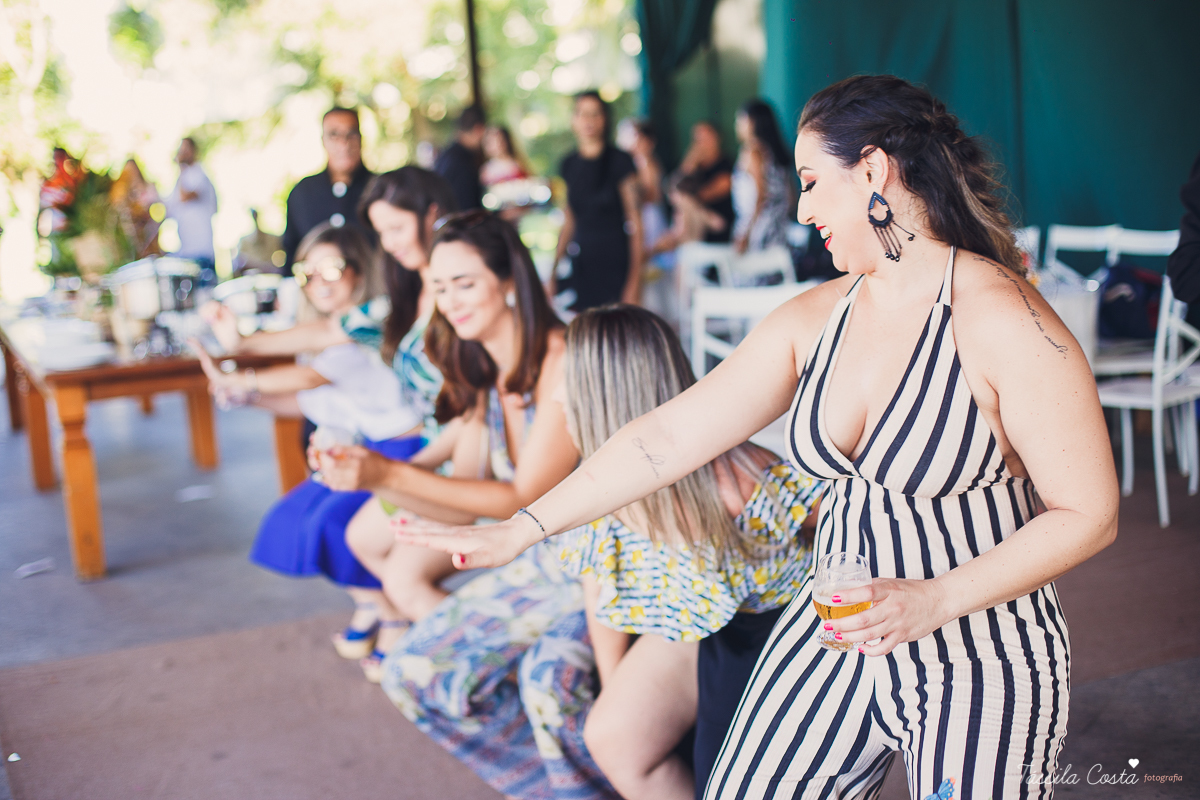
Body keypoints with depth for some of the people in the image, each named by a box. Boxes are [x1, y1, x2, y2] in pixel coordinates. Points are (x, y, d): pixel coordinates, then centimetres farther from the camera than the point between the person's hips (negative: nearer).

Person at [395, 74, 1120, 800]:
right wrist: (518, 530, -2)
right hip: (836, 632, 5)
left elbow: (1089, 514, -15)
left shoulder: (1002, 319, -18)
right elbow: (671, 433, 0)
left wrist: (934, 599, -24)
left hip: (980, 668, -5)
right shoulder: (815, 318, 1)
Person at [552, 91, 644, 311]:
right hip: (580, 263, 4)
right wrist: (554, 271, 13)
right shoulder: (569, 165, 11)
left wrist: (635, 279, -10)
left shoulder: (619, 161, -3)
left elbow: (635, 222, -5)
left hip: (615, 260, -4)